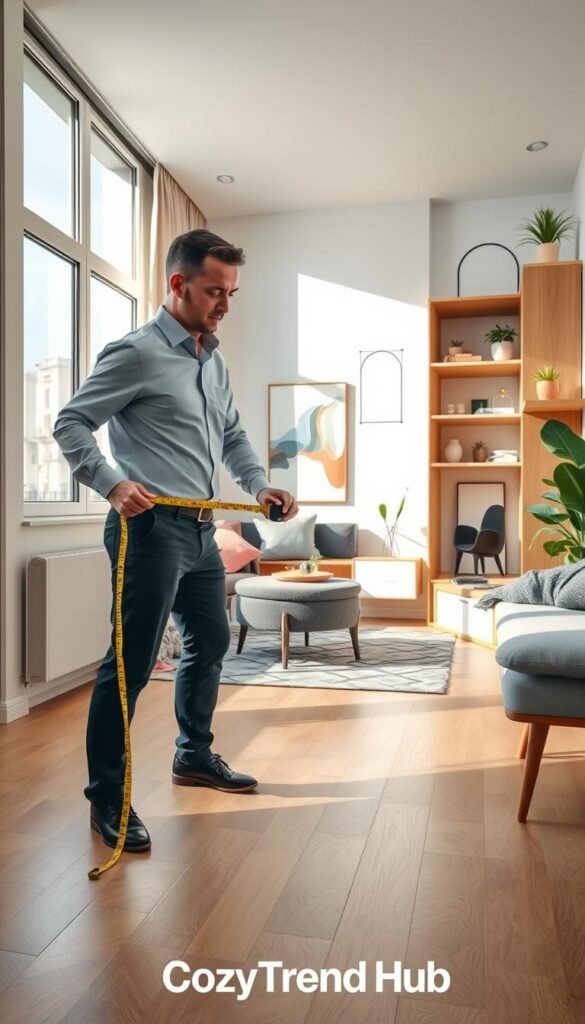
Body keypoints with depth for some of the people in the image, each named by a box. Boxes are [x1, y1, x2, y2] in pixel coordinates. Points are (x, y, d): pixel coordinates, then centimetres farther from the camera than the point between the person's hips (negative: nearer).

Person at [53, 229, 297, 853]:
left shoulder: (215, 363, 15)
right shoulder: (136, 353, -9)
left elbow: (231, 436, 23)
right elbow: (70, 425, -9)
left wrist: (259, 486, 7)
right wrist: (112, 484, -24)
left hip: (199, 529, 9)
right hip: (152, 526, -9)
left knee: (210, 642, 17)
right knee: (132, 661, -4)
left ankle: (194, 755, 37)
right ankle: (106, 796, 11)